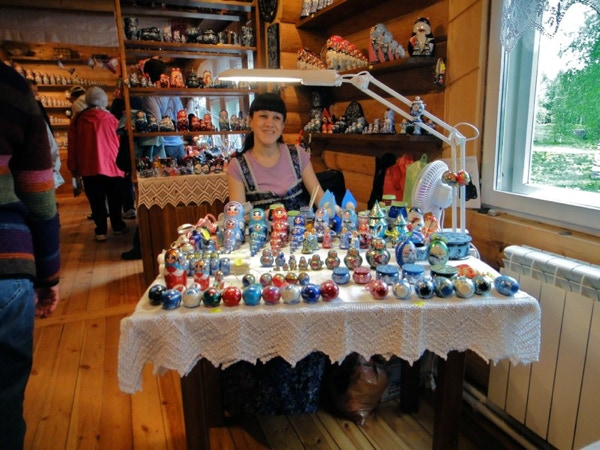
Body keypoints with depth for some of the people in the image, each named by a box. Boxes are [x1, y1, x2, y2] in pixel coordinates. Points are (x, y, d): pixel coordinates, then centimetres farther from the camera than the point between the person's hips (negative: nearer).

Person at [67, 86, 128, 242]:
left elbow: (72, 146, 5)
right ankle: (117, 226, 23)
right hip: (111, 166, -1)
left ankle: (101, 231, 10)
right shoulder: (110, 118, -7)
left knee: (96, 201, 7)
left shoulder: (77, 120, 0)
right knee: (114, 199, 13)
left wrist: (73, 167, 15)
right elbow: (121, 143, -2)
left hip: (88, 168, 1)